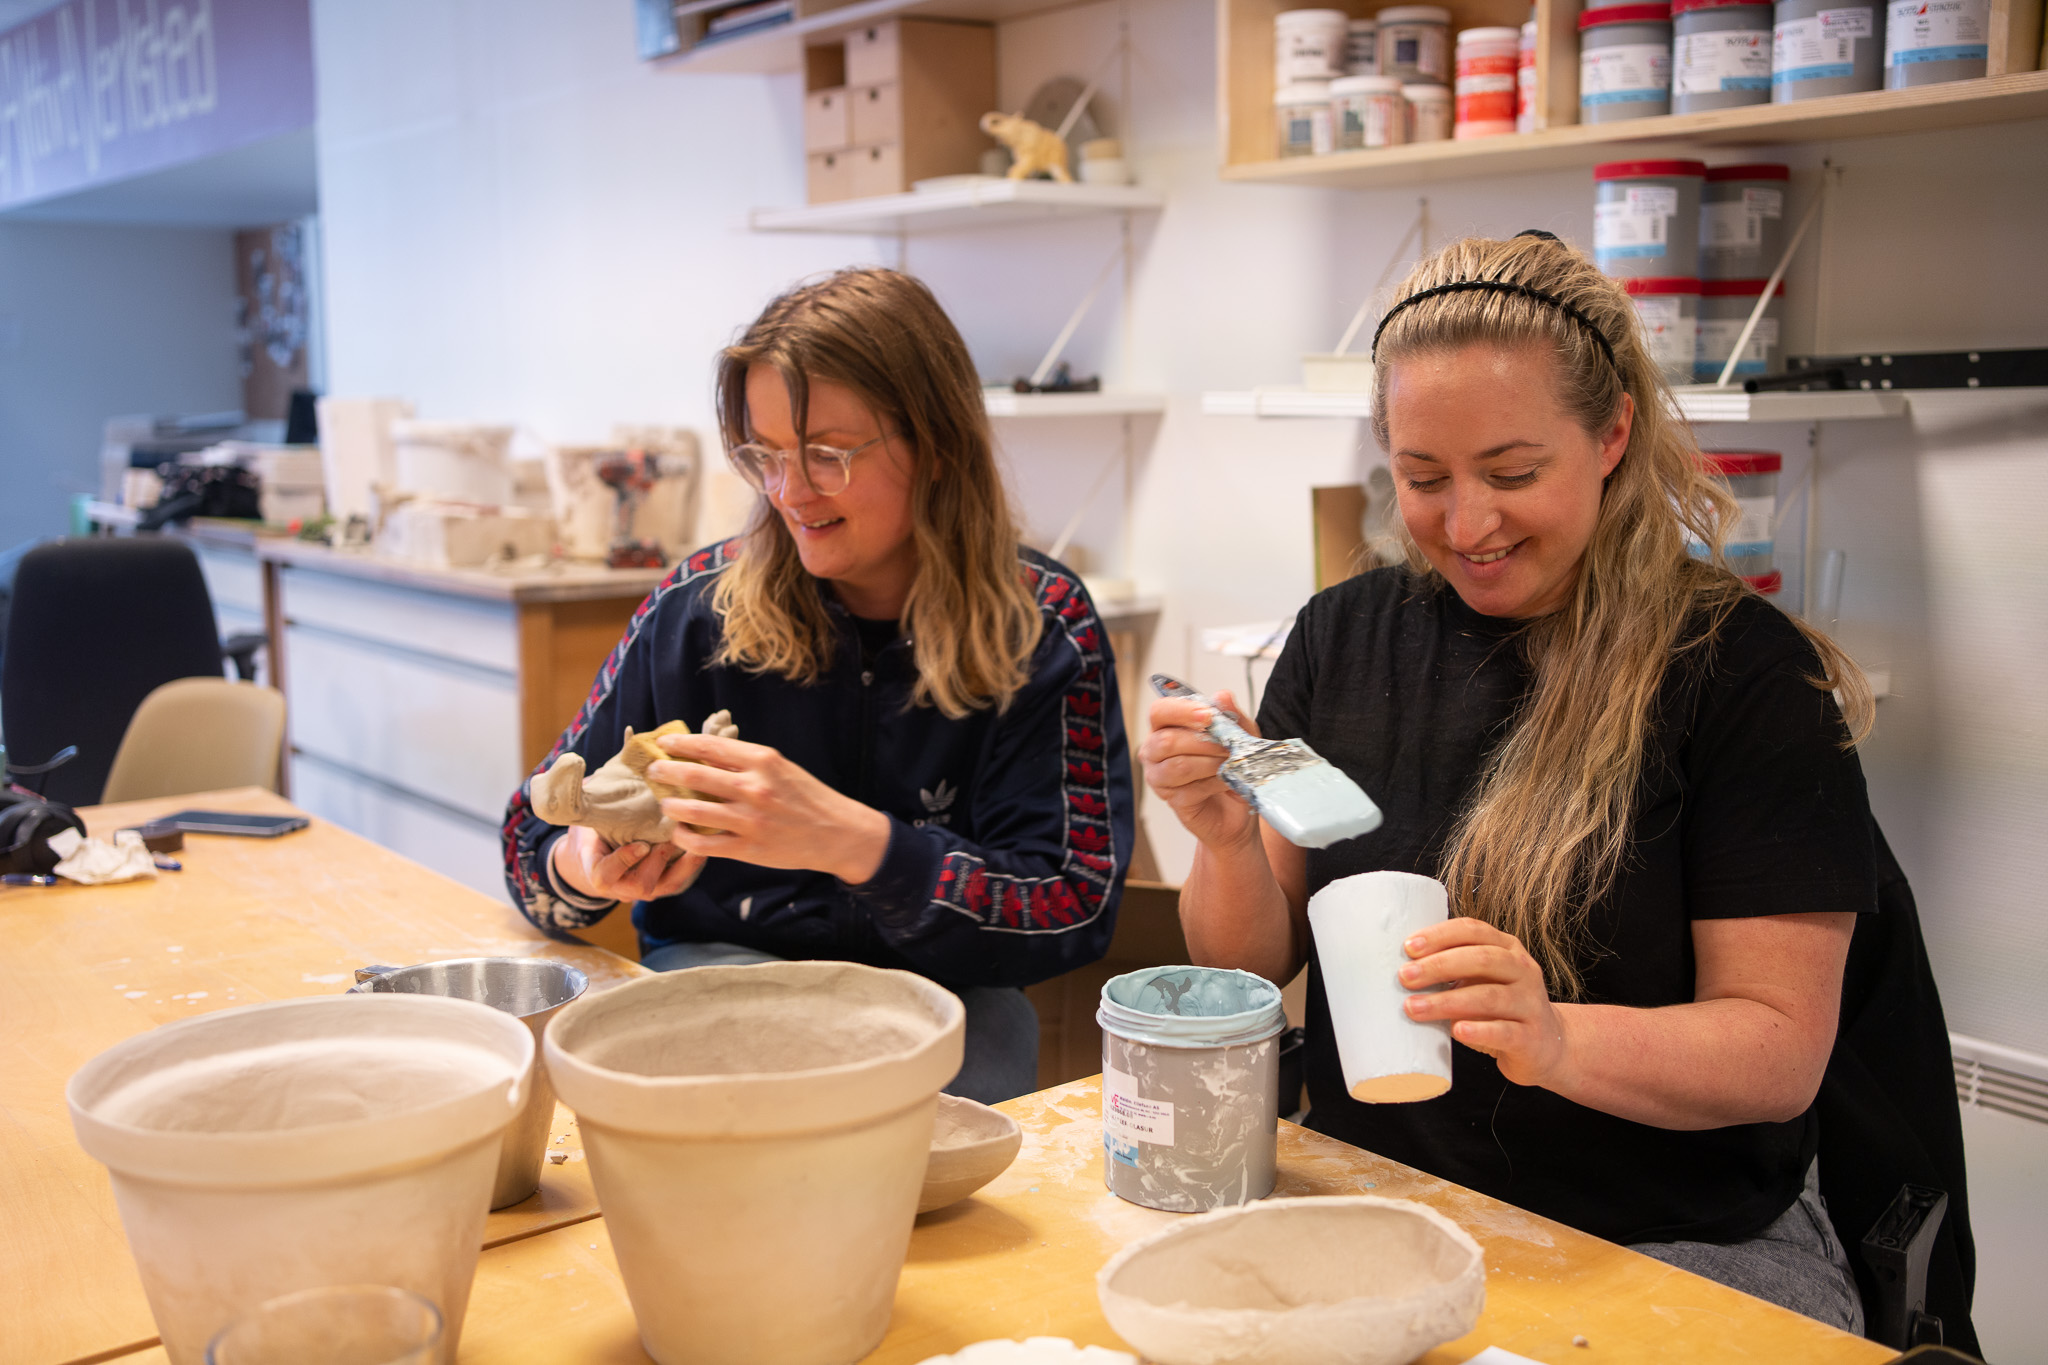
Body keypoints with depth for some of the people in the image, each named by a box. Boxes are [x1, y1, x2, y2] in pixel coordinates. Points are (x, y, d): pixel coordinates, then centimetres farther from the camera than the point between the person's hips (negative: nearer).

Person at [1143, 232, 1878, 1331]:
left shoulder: (1743, 670, -6)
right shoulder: (1342, 637, 7)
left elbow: (1782, 1051, -8)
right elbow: (1252, 965, 9)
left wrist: (1557, 1041, -27)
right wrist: (1227, 843, -13)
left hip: (1673, 1245, -3)